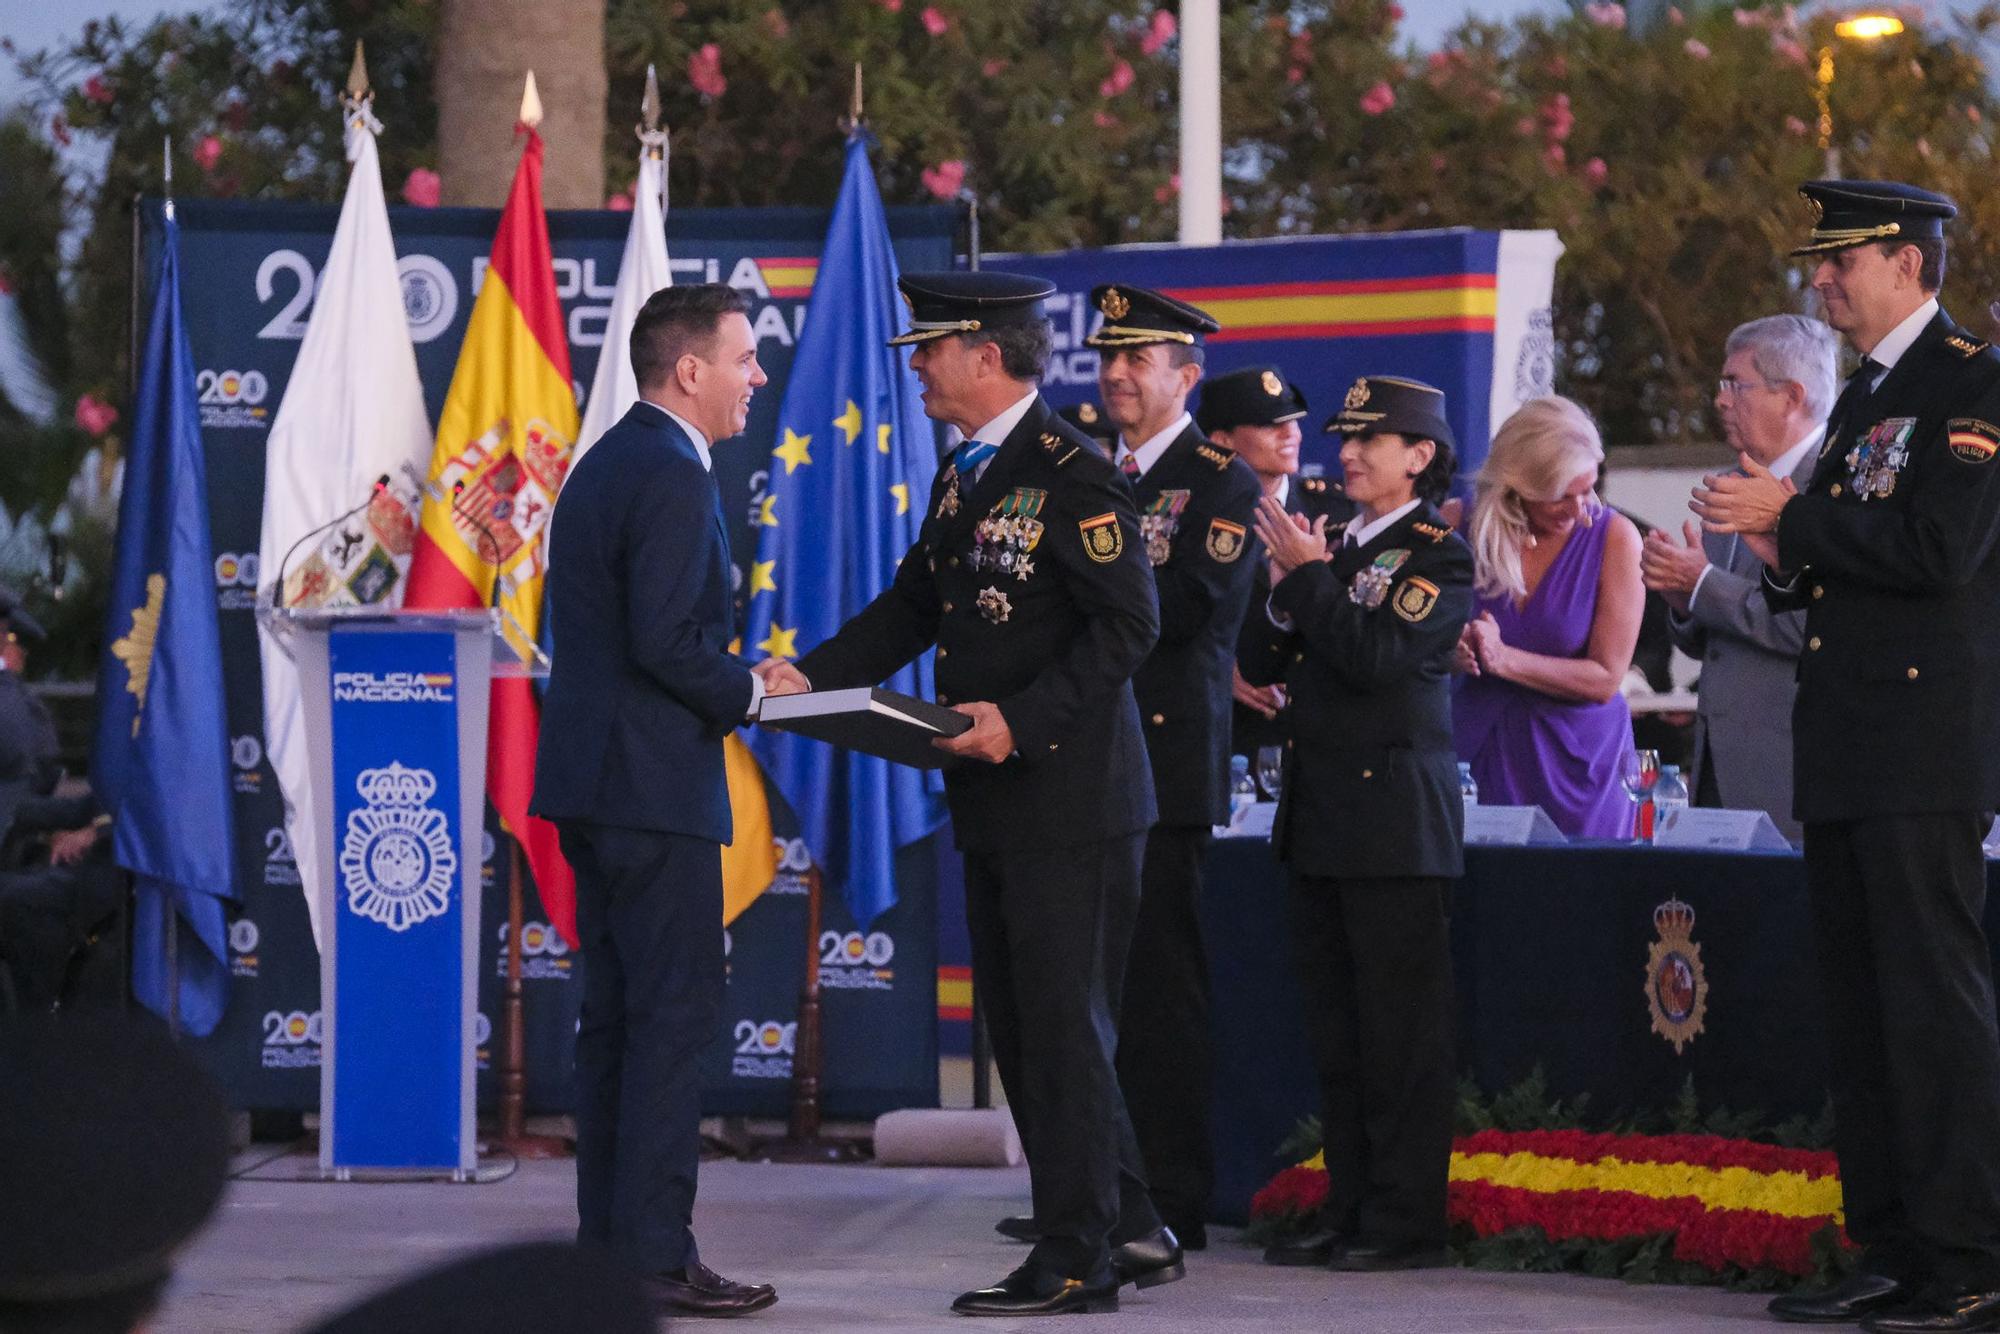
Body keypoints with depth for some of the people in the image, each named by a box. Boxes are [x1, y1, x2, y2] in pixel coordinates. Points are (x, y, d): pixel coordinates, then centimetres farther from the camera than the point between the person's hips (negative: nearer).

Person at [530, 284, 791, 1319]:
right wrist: (748, 691, -6)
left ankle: (606, 1238, 16)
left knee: (615, 1017, 13)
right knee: (673, 1016, -7)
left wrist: (733, 682, 14)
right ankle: (655, 1254, -8)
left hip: (593, 777, 10)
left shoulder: (603, 464, 16)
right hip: (654, 783, -10)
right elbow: (666, 640, -23)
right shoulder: (673, 478, -15)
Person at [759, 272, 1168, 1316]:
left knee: (1062, 1024, -4)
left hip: (1070, 793, -10)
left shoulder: (1073, 475, -14)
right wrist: (811, 675, 3)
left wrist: (1021, 720, -24)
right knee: (1020, 1029, 13)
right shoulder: (961, 478, 14)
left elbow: (1127, 626, -18)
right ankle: (1127, 1231, 21)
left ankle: (1077, 1260, 2)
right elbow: (913, 606, 17)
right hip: (995, 801, 10)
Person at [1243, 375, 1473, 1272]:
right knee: (1335, 1027, 10)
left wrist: (1310, 576, -13)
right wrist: (1283, 589, -3)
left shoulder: (1438, 557, -6)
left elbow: (1376, 655, -20)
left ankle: (1405, 1222, -3)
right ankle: (1348, 1211, 16)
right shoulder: (1337, 544, 16)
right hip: (1321, 813, 8)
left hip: (1395, 815, -8)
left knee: (1399, 1022, -5)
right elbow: (1264, 664, 14)